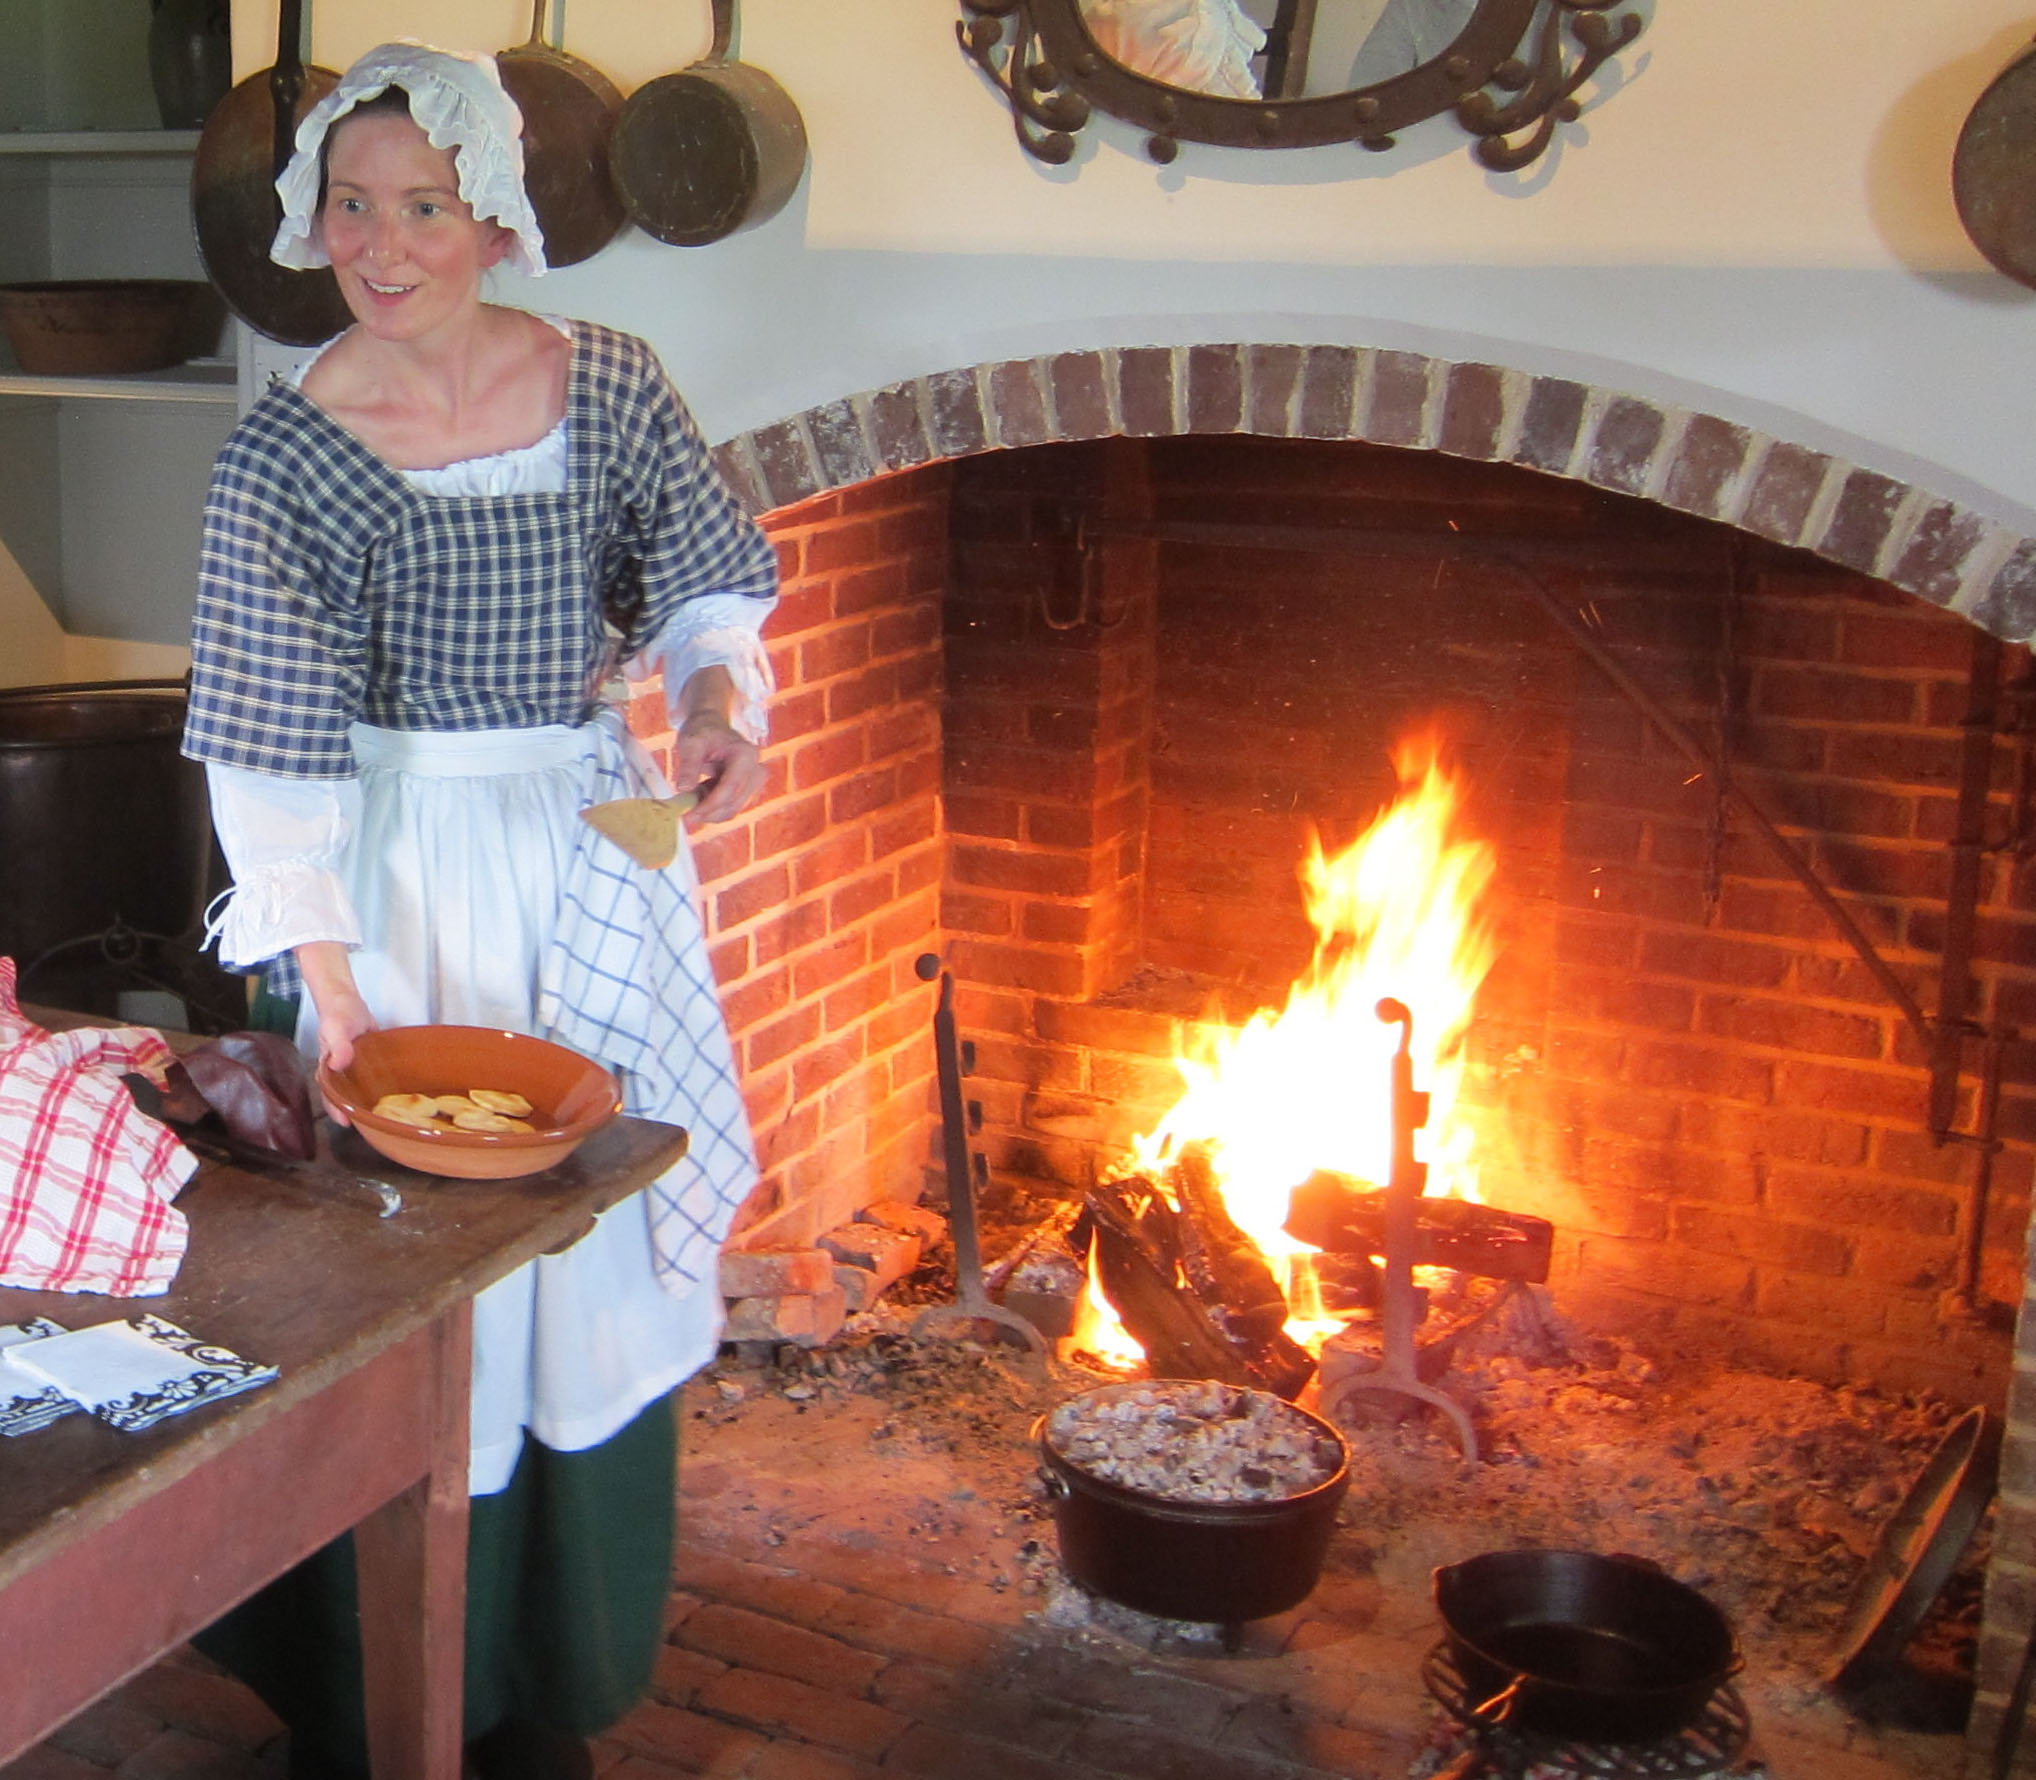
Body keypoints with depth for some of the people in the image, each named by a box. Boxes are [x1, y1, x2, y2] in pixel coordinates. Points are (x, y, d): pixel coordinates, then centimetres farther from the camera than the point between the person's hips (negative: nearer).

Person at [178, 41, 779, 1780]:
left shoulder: (606, 382, -1)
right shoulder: (289, 449, -10)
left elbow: (710, 583, 10)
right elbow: (268, 750, -12)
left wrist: (716, 692, -12)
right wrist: (327, 976, -19)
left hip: (595, 849, 4)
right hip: (406, 872, -3)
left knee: (599, 1246, 10)